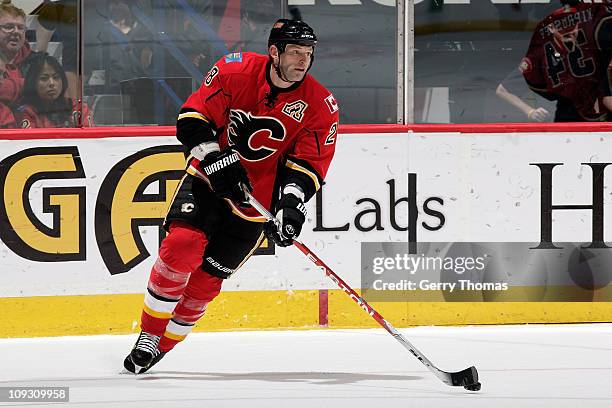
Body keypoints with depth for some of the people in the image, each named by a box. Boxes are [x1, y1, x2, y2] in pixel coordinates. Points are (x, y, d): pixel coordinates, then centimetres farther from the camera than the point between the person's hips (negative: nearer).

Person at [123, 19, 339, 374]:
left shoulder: (321, 106, -10)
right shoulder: (236, 71, -13)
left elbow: (308, 164, -10)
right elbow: (193, 119, -10)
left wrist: (292, 205, -26)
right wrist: (217, 161, -23)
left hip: (257, 198, 1)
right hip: (209, 176, -1)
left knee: (207, 277, -1)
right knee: (182, 245, -22)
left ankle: (163, 345, 16)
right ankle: (149, 335, -9)